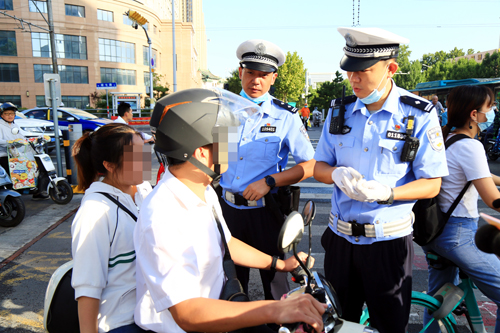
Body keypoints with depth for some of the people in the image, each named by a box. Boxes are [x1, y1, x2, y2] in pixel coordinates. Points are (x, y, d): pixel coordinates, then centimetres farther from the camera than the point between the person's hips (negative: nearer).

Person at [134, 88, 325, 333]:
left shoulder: (204, 192, 3)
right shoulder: (163, 218, -28)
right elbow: (186, 313, -32)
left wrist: (279, 264, 17)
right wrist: (274, 311, -39)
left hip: (212, 310, 8)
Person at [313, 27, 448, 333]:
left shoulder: (420, 115, -9)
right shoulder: (340, 111, 3)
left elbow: (432, 184, -8)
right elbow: (320, 167, 6)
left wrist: (386, 192, -26)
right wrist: (336, 174, -17)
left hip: (388, 241, -3)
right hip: (341, 236, 4)